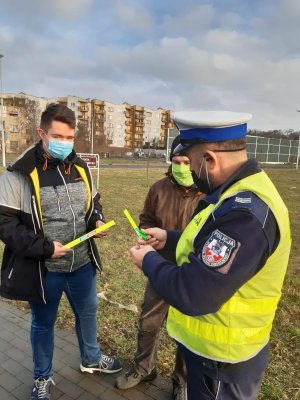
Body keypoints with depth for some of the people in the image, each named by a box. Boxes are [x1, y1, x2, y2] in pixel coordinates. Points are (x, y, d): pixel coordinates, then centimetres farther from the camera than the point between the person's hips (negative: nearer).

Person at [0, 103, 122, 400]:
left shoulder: (79, 167, 1)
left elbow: (93, 203, 13)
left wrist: (97, 220, -8)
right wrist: (44, 247, -22)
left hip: (82, 263, 5)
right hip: (43, 269, -5)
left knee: (88, 312, 24)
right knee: (43, 323, 19)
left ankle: (91, 359, 52)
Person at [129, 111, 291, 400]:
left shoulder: (244, 212, -34)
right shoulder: (241, 193, 0)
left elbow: (193, 294, -34)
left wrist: (149, 261, -17)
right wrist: (169, 238, 7)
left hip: (222, 359, -8)